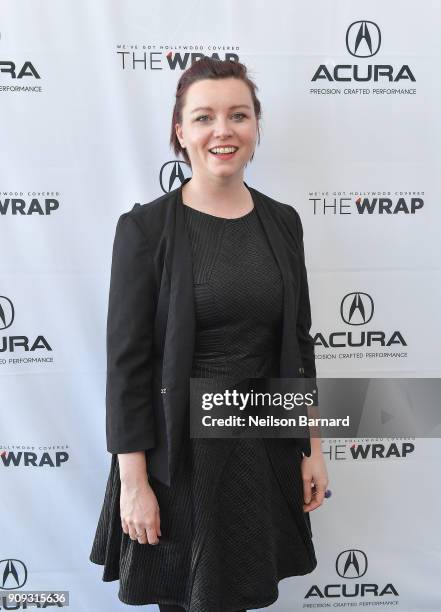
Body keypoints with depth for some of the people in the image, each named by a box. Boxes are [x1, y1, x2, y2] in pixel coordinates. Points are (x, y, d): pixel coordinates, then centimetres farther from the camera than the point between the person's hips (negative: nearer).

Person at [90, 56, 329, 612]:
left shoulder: (282, 222, 2)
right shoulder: (145, 228, -11)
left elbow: (298, 341, 7)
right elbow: (126, 361, -11)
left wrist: (311, 446, 7)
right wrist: (133, 481, -12)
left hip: (266, 445, 4)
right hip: (178, 447, -3)